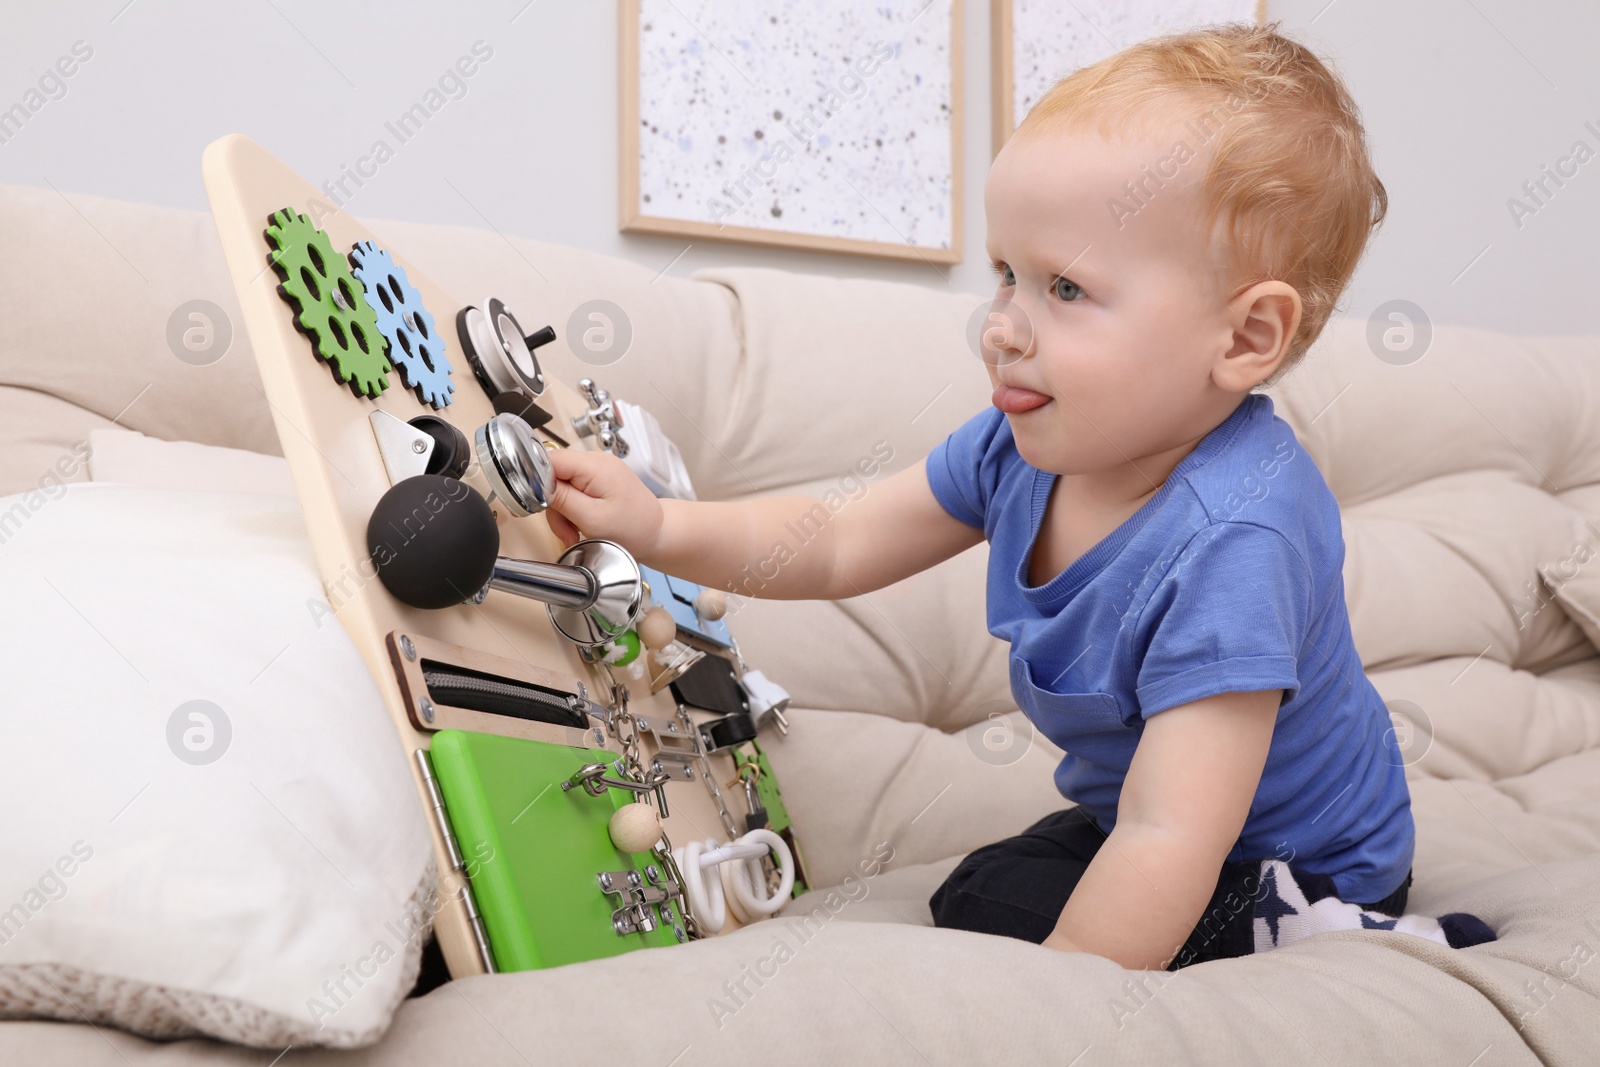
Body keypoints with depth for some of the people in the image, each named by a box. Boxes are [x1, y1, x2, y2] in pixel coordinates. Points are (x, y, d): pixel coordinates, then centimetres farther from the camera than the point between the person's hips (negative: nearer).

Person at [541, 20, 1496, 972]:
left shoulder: (1229, 542, -38)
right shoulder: (1025, 444, -12)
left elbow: (1168, 844, -40)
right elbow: (839, 546, -1)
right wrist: (658, 526, -15)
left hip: (1300, 860, -8)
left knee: (990, 917, -17)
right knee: (974, 900, 18)